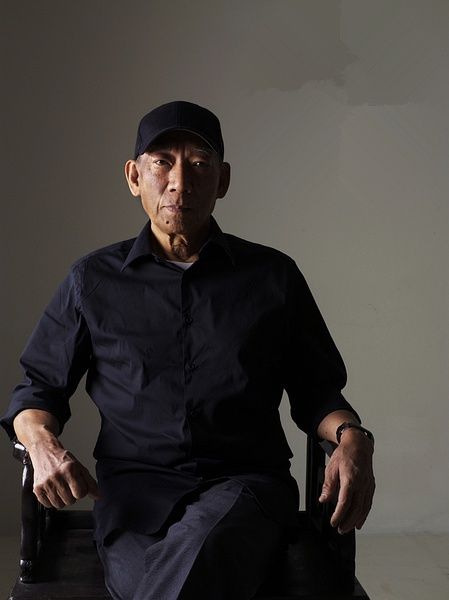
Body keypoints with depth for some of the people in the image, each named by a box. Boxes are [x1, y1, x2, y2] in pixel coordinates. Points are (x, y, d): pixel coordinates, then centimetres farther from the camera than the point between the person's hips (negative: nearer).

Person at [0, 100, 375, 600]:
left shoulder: (273, 275, 11)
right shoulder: (93, 280, 12)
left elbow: (316, 392, 16)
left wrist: (351, 438, -6)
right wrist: (43, 446, -6)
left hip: (244, 482, 0)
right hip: (134, 485, 1)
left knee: (201, 551, -38)